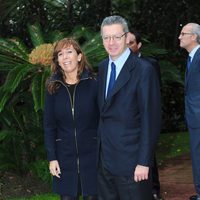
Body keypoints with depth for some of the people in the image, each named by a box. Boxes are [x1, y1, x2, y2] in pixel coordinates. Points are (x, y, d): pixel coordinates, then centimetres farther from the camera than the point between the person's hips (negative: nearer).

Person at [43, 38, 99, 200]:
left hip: (91, 155, -2)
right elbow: (49, 125, 4)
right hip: (64, 156, 2)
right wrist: (52, 158, -2)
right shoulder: (54, 87, 1)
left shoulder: (93, 83, -5)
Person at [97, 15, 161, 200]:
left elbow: (151, 120, -15)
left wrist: (144, 162, -17)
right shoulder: (103, 67, 9)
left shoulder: (144, 70, -13)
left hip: (130, 159, -6)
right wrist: (100, 146, 10)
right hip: (105, 157, 7)